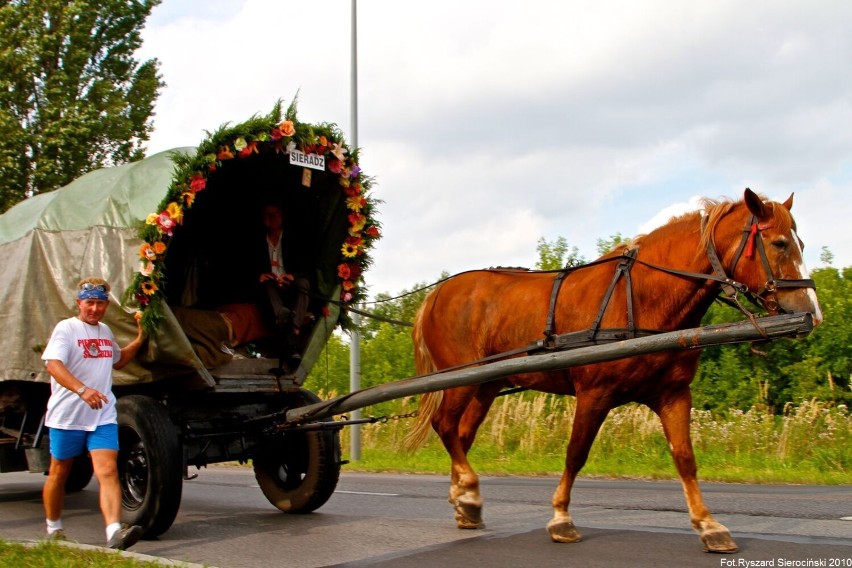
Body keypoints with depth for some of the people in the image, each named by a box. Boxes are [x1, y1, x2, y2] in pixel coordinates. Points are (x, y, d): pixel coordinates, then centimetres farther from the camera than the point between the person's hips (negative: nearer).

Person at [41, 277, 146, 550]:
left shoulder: (105, 331, 15)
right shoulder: (66, 328, -6)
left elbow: (118, 360, 33)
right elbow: (53, 364, -22)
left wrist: (139, 339, 16)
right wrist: (82, 389, -37)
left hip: (103, 416, 4)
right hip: (67, 415, -4)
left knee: (108, 471, -13)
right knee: (59, 474, 12)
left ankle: (114, 532, -25)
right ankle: (53, 529, 32)